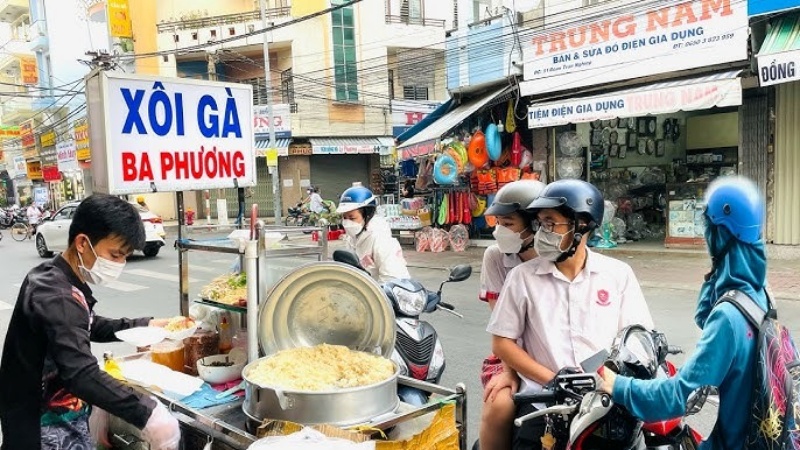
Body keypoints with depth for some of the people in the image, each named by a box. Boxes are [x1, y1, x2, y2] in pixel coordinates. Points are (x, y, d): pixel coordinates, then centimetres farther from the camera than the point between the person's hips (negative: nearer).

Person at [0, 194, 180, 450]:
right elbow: (81, 373, -39)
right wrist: (146, 413, -45)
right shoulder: (55, 297, -28)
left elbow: (88, 328, 19)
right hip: (46, 429, -9)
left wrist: (144, 326, 9)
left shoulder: (58, 281, 3)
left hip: (63, 419, 9)